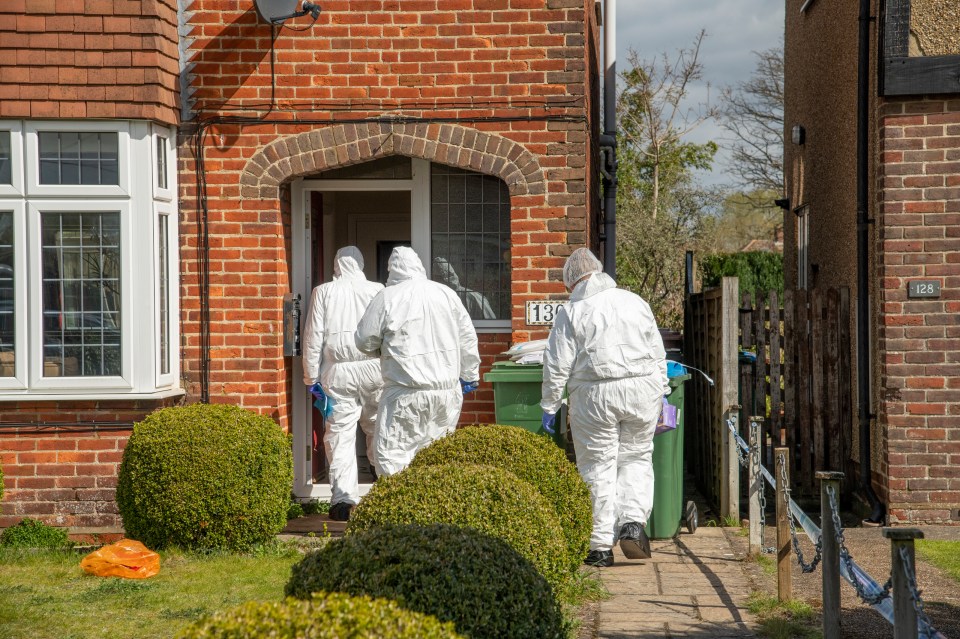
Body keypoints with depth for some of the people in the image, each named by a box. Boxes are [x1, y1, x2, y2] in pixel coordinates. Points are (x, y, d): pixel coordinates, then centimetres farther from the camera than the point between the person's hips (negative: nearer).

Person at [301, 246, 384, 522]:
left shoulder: (323, 292, 3)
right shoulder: (377, 290, 3)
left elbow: (313, 337, 2)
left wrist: (312, 376, 8)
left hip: (338, 371, -1)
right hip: (373, 368, 1)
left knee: (340, 436, -1)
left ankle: (343, 500, -7)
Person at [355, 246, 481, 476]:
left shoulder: (387, 298, -7)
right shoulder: (446, 293, 6)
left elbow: (365, 342, 0)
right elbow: (467, 338, 12)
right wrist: (470, 375, 22)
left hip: (407, 394, -5)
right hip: (449, 389, 5)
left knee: (392, 455, -3)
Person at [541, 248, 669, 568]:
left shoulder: (571, 312, -1)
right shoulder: (635, 302, 10)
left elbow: (558, 366, -3)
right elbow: (658, 353, 15)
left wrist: (549, 406, 5)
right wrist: (660, 391, 23)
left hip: (594, 397, -3)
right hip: (642, 389, 3)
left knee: (598, 466, 3)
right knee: (636, 458, 15)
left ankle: (600, 546, 4)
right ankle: (633, 522, -5)